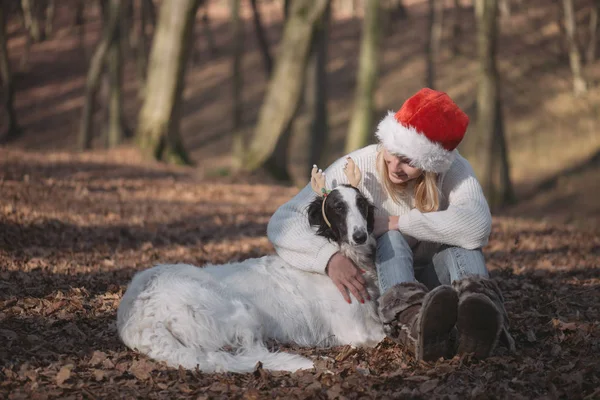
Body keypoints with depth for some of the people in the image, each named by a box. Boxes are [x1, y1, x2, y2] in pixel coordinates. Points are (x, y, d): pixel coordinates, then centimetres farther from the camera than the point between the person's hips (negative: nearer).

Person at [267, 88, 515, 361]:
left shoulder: (453, 171, -16)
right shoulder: (356, 168, -17)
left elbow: (477, 225, -37)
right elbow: (282, 221, -23)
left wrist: (397, 223, -31)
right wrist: (329, 256, -42)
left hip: (436, 283, 1)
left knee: (460, 234, -25)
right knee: (391, 241, -30)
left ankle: (476, 316, -55)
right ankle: (412, 325, -62)